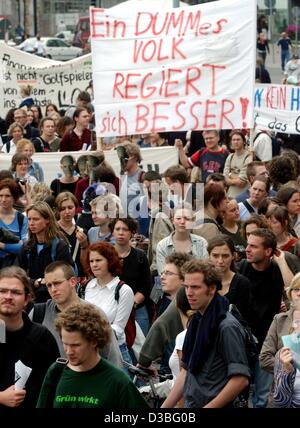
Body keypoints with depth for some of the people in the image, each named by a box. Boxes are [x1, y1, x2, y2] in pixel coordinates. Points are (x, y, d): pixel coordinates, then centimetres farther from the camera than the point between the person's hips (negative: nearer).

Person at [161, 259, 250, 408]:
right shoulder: (196, 321, 8)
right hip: (190, 404, 7)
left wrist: (208, 407, -20)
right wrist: (165, 406, 9)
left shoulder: (227, 327, -16)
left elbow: (241, 379, -21)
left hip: (211, 404, -7)